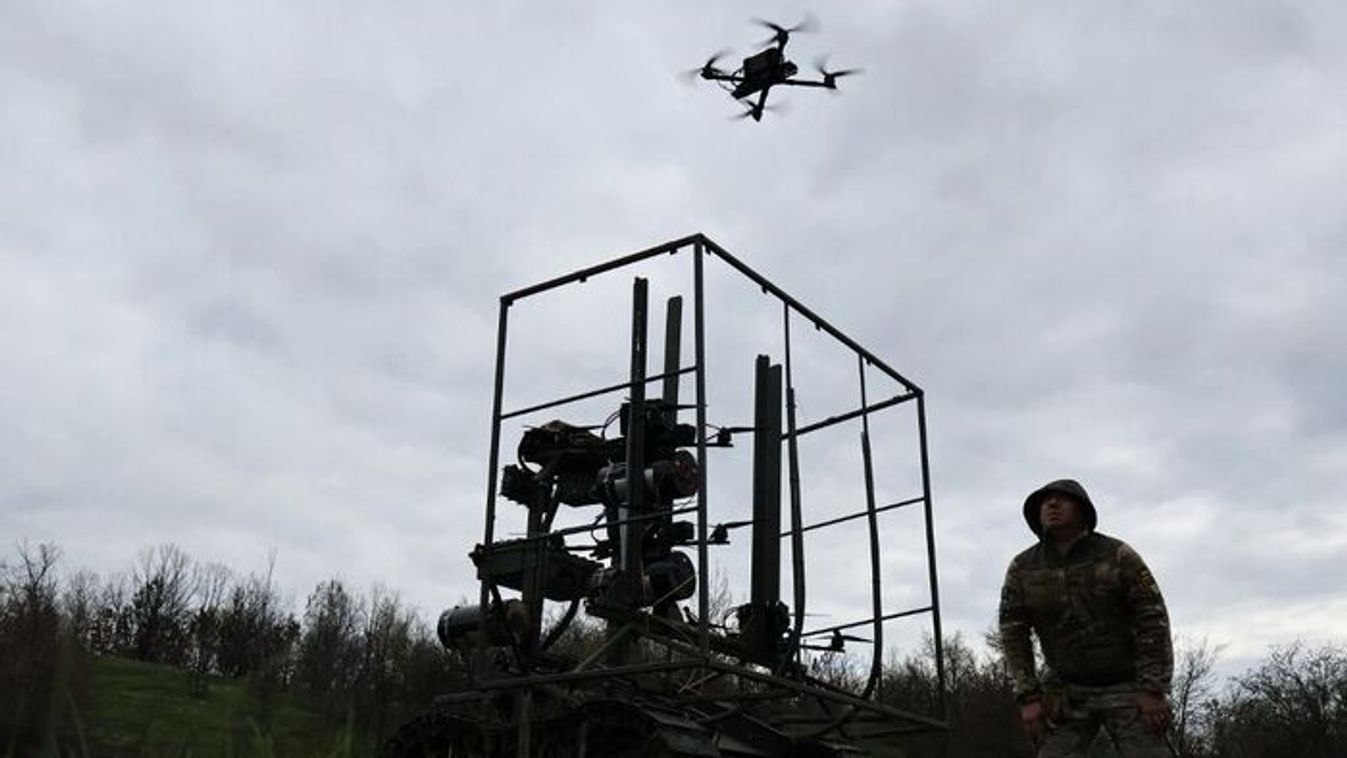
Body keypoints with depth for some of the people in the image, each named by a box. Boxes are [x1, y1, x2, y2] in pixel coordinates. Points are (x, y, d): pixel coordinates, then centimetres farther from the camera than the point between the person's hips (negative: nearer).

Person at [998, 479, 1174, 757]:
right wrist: (1028, 697, -8)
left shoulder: (1118, 555, -8)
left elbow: (1153, 621, -9)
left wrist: (1154, 689, -14)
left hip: (1127, 685, -1)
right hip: (1066, 692, 2)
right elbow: (1013, 634, -1)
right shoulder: (1022, 569, -2)